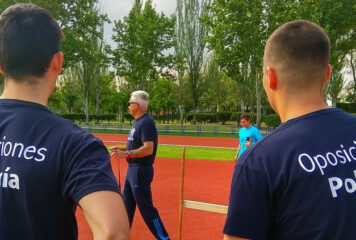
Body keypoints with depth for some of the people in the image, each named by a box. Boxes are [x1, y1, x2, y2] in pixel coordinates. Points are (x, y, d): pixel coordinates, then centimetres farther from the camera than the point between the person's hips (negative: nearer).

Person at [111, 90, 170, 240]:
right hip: (133, 169, 10)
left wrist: (126, 154, -25)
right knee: (127, 205, 18)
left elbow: (148, 149, -26)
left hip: (141, 170, -10)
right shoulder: (138, 122, 14)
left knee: (146, 208, -4)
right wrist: (122, 149, 12)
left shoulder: (146, 122, -17)